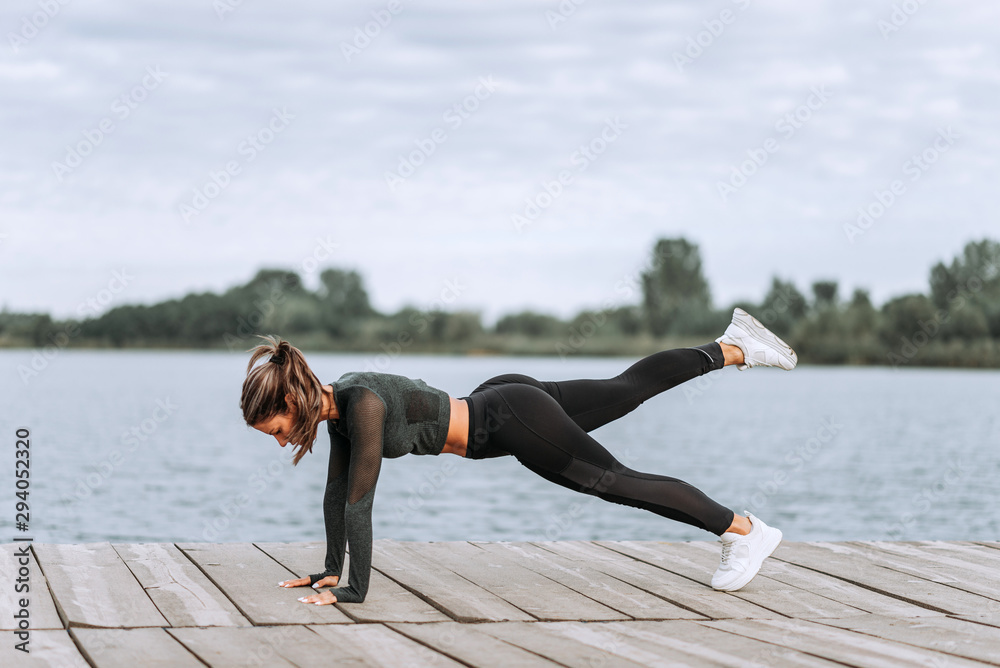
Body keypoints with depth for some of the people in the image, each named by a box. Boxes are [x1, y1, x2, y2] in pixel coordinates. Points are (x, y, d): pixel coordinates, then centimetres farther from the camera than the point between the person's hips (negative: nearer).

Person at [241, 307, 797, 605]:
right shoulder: (335, 401, -4)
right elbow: (336, 491, 4)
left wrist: (353, 590, -25)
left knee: (618, 482, 4)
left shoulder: (364, 404, -30)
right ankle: (735, 348, 37)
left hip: (514, 421, -8)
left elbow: (360, 500, -29)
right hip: (497, 407, 8)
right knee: (627, 388, 22)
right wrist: (331, 571, 6)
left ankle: (748, 531, 15)